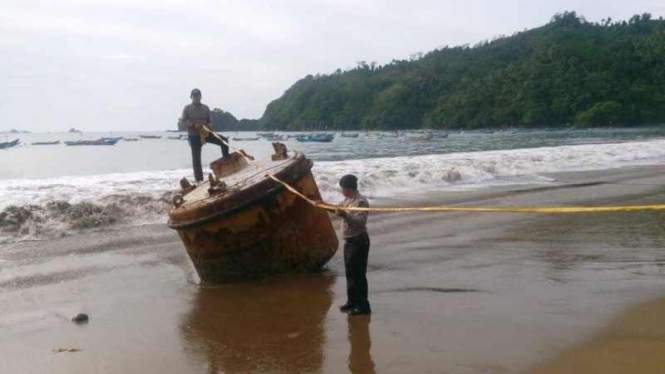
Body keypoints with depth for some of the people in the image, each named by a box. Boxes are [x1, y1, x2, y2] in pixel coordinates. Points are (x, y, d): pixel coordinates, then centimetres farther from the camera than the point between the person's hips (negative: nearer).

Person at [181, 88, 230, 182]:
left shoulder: (205, 108, 8)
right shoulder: (187, 108, 0)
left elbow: (210, 121, 6)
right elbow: (183, 121, -9)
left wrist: (207, 126, -18)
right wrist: (194, 125, -26)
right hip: (194, 136, -3)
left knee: (224, 141, -12)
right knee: (196, 158, -3)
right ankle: (199, 179, 3)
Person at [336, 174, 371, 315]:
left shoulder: (361, 202, -19)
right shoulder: (348, 200, 10)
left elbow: (360, 222, -30)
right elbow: (340, 208, 30)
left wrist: (345, 215, -41)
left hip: (358, 242, -10)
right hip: (349, 241, 10)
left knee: (358, 274, -7)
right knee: (350, 273, 17)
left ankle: (363, 306, -1)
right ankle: (352, 301, 29)